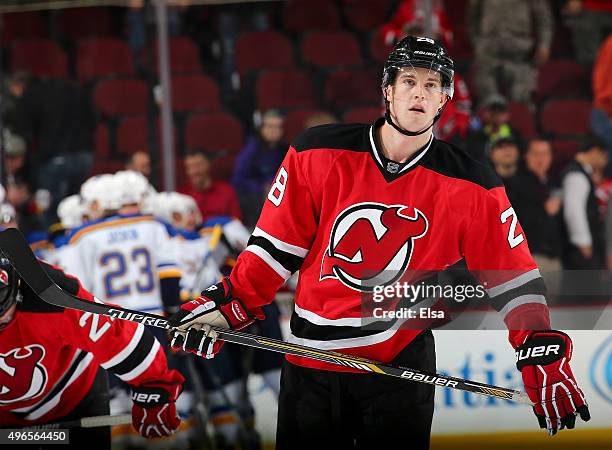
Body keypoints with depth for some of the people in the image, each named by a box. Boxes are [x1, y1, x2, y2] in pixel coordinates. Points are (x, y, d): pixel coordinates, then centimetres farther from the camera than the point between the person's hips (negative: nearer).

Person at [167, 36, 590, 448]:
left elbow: (512, 275, -3)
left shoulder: (472, 187, -5)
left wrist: (544, 360, -10)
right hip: (313, 355, 0)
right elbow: (276, 245, 2)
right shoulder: (318, 154, -6)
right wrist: (228, 305, -2)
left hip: (403, 364, 0)